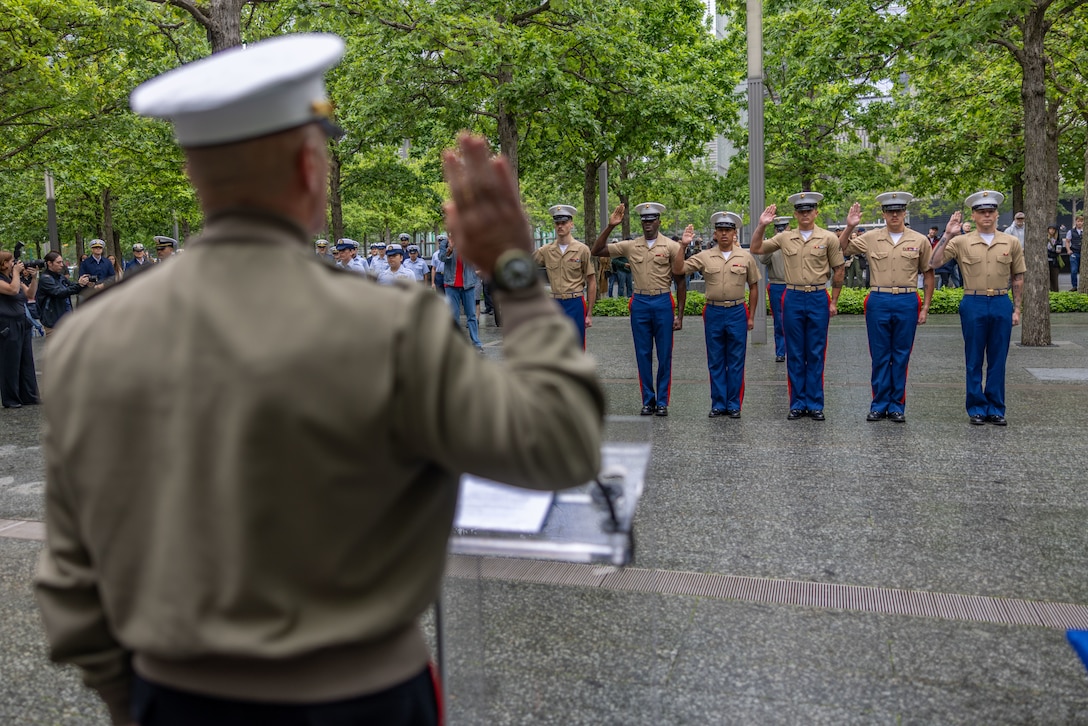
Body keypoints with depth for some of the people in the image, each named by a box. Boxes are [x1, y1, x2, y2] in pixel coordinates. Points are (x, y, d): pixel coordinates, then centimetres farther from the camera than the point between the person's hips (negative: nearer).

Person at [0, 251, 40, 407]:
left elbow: (30, 294, 13)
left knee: (27, 362, 10)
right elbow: (13, 289, -27)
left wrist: (34, 277, 1)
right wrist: (16, 273, -15)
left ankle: (28, 396, 17)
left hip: (22, 324, 8)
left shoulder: (16, 278, 13)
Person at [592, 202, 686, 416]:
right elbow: (596, 251, 3)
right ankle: (648, 401, 17)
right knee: (643, 355, 7)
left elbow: (680, 282, 1)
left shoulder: (672, 246, -1)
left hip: (663, 303, -2)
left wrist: (679, 315, -4)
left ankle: (662, 402, 13)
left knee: (664, 355, 4)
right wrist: (610, 226, -7)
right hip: (640, 303, 2)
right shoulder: (630, 246, 5)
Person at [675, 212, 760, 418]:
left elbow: (753, 286, 8)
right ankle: (718, 404, 16)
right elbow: (678, 270, -4)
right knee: (715, 362, 7)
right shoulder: (704, 257, 2)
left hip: (737, 312, -1)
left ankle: (734, 405, 14)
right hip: (713, 312, 1)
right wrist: (683, 245, -15)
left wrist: (751, 316, 5)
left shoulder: (746, 257, 2)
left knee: (736, 362, 5)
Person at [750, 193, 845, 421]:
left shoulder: (828, 238, -1)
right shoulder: (785, 237, 5)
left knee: (816, 354, 4)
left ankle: (815, 404, 13)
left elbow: (838, 271, 4)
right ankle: (797, 404, 15)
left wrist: (834, 302, 1)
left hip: (818, 299, -2)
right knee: (794, 355, 7)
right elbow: (756, 249, 6)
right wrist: (761, 225, -8)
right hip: (792, 299, 2)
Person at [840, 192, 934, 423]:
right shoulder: (870, 238, 4)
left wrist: (925, 307, 3)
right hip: (878, 302, 0)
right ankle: (879, 404, 15)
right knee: (879, 356, 6)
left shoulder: (920, 241, 3)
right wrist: (849, 227, -7)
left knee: (901, 356, 6)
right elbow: (840, 250, 7)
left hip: (907, 302, 0)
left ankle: (897, 406, 15)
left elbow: (928, 275, 8)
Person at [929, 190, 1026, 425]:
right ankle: (977, 408, 16)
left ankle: (996, 408, 17)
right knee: (974, 361, 5)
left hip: (1002, 305, 1)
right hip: (974, 304, -1)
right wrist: (947, 234, -16)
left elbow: (1018, 278, 10)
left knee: (998, 361, 7)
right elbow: (933, 263, -10)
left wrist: (1016, 309, 6)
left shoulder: (1011, 242, 5)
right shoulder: (962, 241, 0)